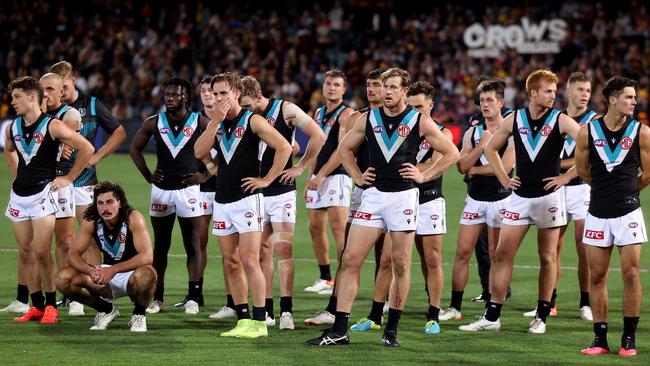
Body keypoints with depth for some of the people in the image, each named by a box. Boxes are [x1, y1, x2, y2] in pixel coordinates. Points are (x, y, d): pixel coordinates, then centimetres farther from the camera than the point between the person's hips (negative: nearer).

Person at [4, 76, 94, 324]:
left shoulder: (52, 126, -11)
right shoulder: (13, 128, 7)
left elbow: (87, 149, -9)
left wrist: (69, 178, -7)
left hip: (42, 194, -6)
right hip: (19, 194, 6)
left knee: (41, 252, -10)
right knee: (25, 252, 7)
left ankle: (51, 305, 1)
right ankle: (37, 306, 13)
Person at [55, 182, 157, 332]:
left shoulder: (133, 219, -21)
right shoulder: (91, 221, -9)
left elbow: (147, 256, -31)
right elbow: (73, 254, -10)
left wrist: (113, 269, -42)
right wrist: (91, 270, -33)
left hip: (133, 272, -4)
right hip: (107, 275, 4)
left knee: (146, 275, -41)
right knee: (63, 279, -16)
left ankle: (139, 314, -6)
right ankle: (107, 310, 8)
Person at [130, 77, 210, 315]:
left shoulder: (200, 123, -3)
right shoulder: (154, 123, 4)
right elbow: (135, 148, 15)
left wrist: (206, 175, -5)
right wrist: (148, 175, 6)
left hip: (188, 188, -3)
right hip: (161, 189, 3)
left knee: (193, 245, -2)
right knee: (160, 246, 7)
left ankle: (193, 297, 1)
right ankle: (157, 297, 12)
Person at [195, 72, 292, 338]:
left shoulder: (252, 121, -7)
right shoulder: (216, 122, 12)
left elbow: (284, 148, -12)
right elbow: (200, 152, -1)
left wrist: (266, 180, -12)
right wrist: (215, 120, -7)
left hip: (247, 198, -7)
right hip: (222, 200, 7)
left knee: (249, 261, -11)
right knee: (231, 263, 7)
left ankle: (259, 322, -9)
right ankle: (243, 319, 12)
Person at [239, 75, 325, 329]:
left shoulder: (285, 110, -6)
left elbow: (318, 137, -5)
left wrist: (300, 167, -6)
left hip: (281, 191, -4)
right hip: (255, 192, 4)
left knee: (282, 249, -10)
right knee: (262, 252, 5)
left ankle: (286, 311, -9)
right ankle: (266, 311, 9)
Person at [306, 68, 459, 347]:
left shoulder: (420, 121, -1)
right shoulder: (368, 119, 8)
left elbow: (451, 153, 4)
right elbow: (345, 149, 23)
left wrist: (425, 176, -2)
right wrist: (357, 177, 11)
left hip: (403, 196, -3)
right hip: (374, 195, 3)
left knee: (401, 264, 1)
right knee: (350, 259, -4)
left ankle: (392, 328, 12)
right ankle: (339, 331, -3)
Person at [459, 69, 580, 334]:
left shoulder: (561, 121, -6)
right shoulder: (514, 120, 3)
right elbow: (491, 148, 17)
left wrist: (567, 176, -10)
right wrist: (504, 179, 9)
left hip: (548, 195, -3)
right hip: (520, 195, 3)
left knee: (547, 257, 3)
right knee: (503, 254, 0)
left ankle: (541, 317, 11)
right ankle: (491, 317, 3)